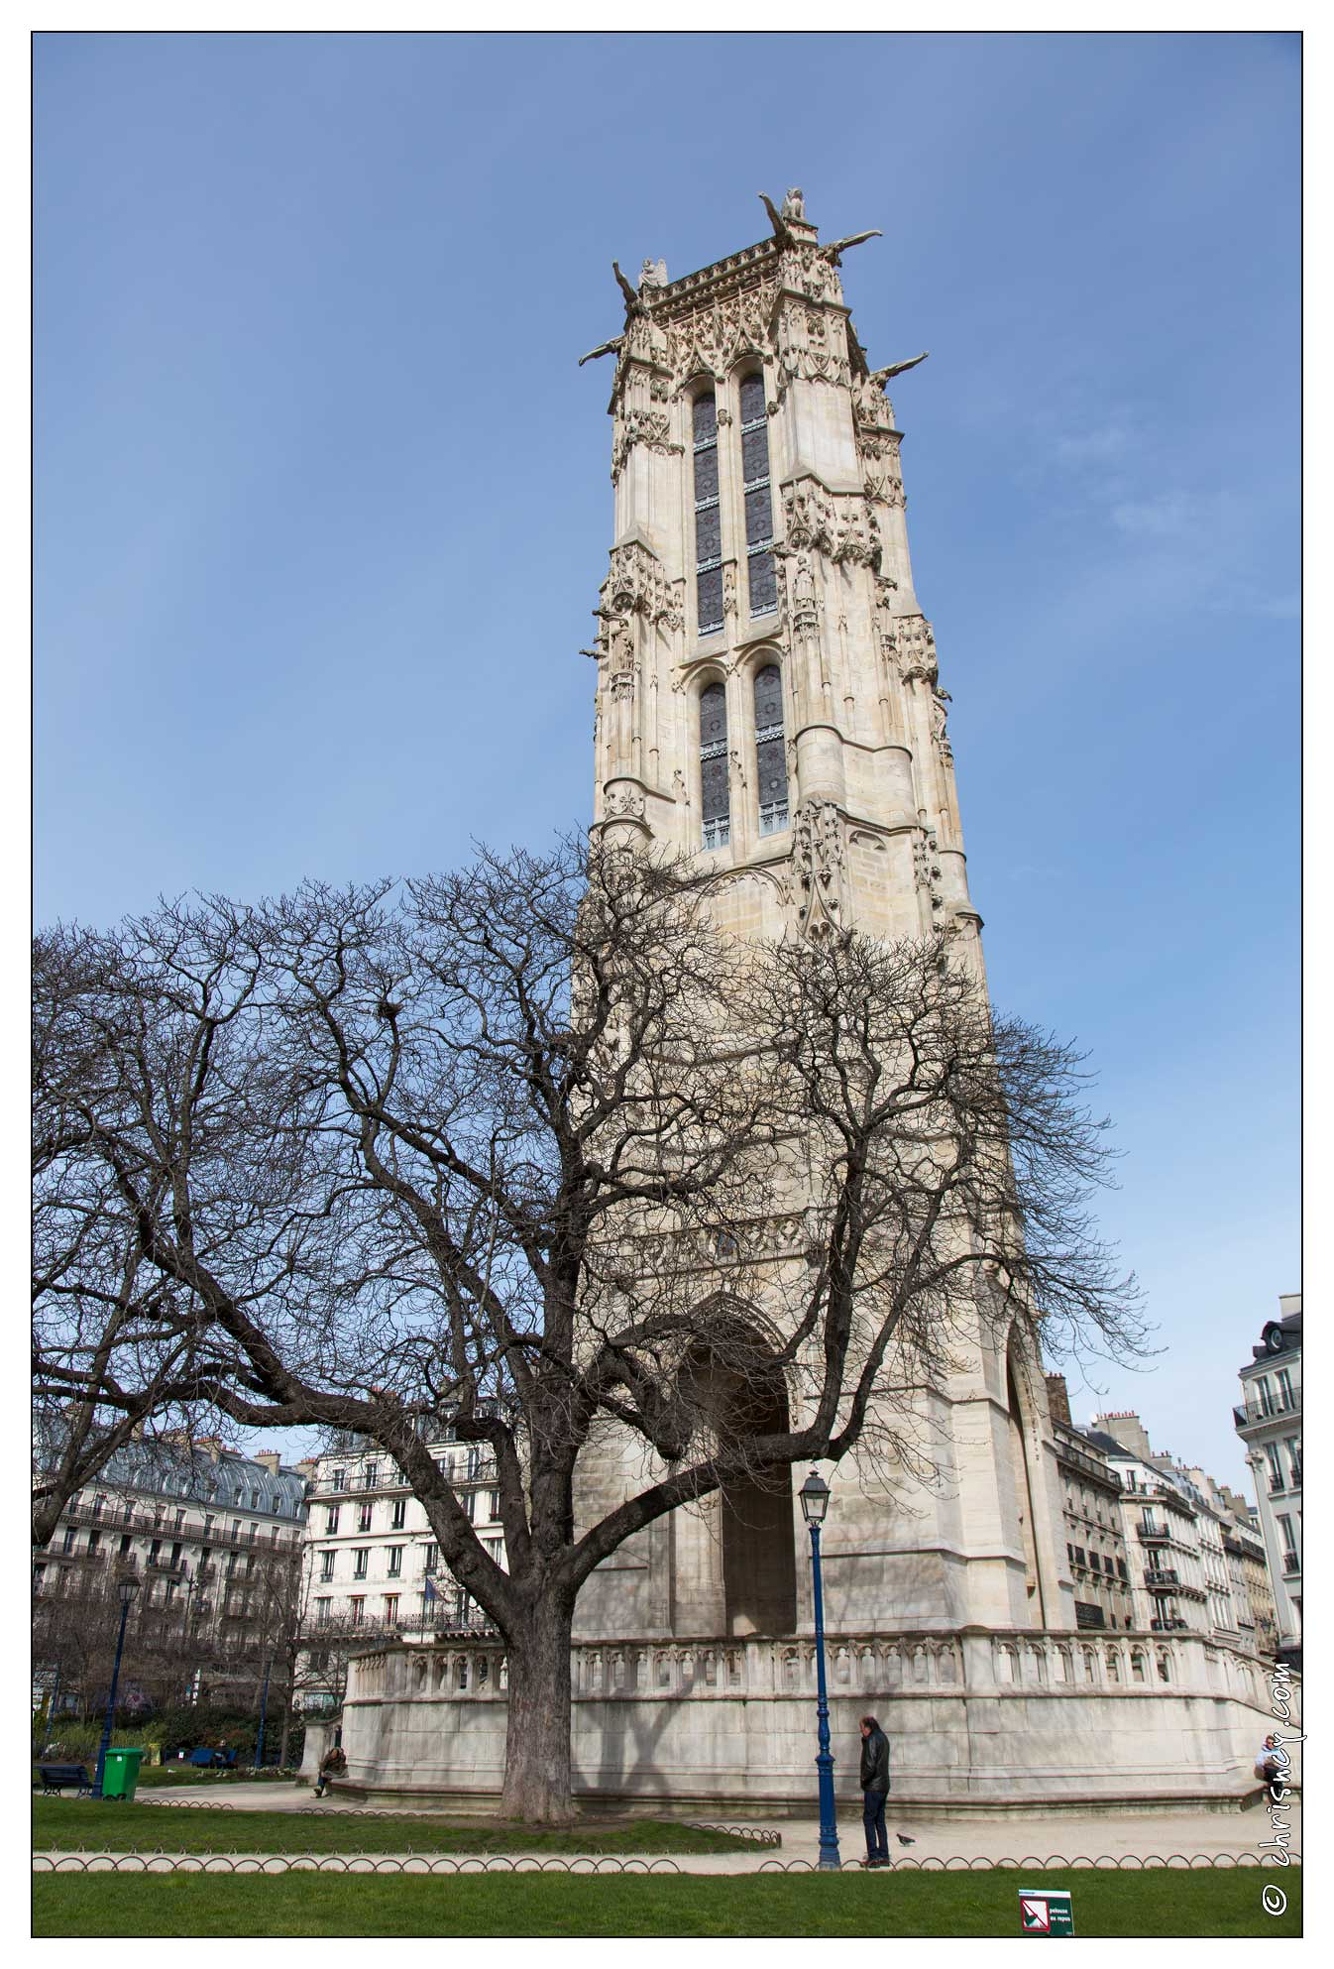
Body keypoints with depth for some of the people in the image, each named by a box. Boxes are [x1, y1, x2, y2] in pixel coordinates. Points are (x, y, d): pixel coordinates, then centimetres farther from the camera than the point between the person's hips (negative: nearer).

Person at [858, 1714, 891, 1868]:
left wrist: (864, 1779, -7)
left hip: (873, 1786, -9)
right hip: (884, 1786, 9)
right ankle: (884, 1856, 14)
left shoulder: (872, 1740, -16)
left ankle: (873, 1856, -4)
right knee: (880, 1821, 13)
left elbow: (870, 1765, -21)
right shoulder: (883, 1737, 12)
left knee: (868, 1819, -3)